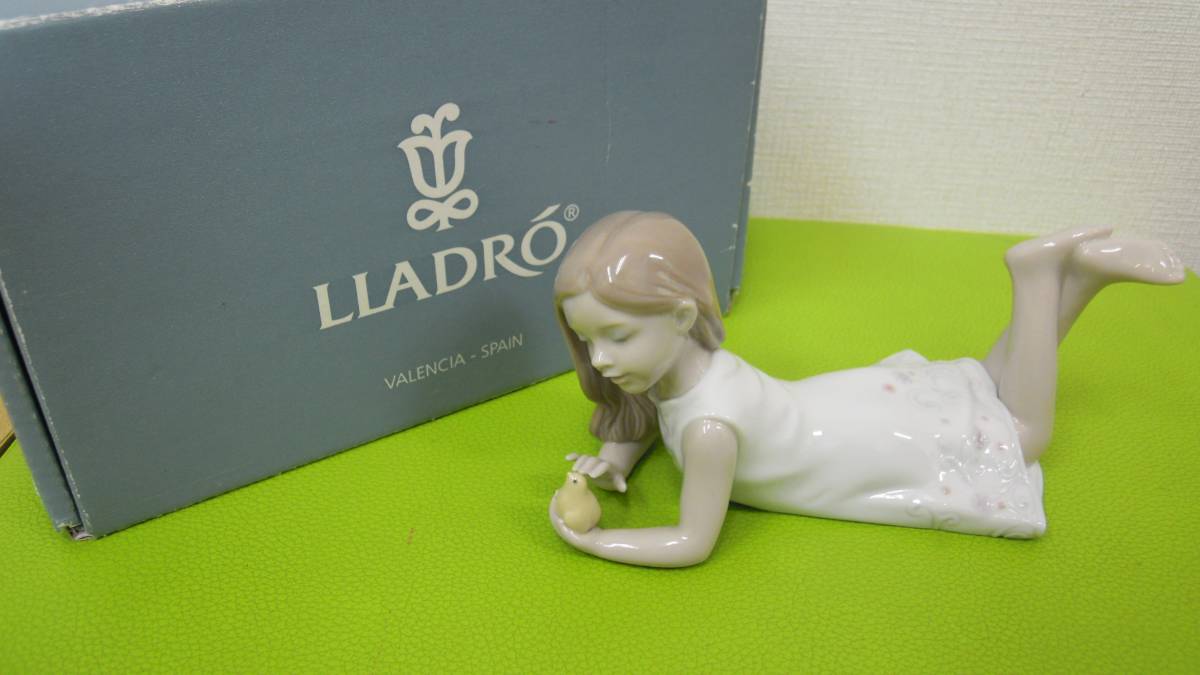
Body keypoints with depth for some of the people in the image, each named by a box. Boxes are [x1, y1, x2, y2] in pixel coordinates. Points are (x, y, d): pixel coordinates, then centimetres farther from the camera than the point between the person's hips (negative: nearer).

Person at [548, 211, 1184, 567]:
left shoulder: (710, 424, -40)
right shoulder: (683, 361, -15)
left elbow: (692, 544, -31)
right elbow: (638, 423, 7)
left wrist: (592, 541, -27)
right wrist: (612, 463, -12)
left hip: (911, 449, -7)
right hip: (864, 402, 7)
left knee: (1024, 429, 19)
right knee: (982, 390, 29)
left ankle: (1040, 270, 12)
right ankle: (1083, 264, 25)